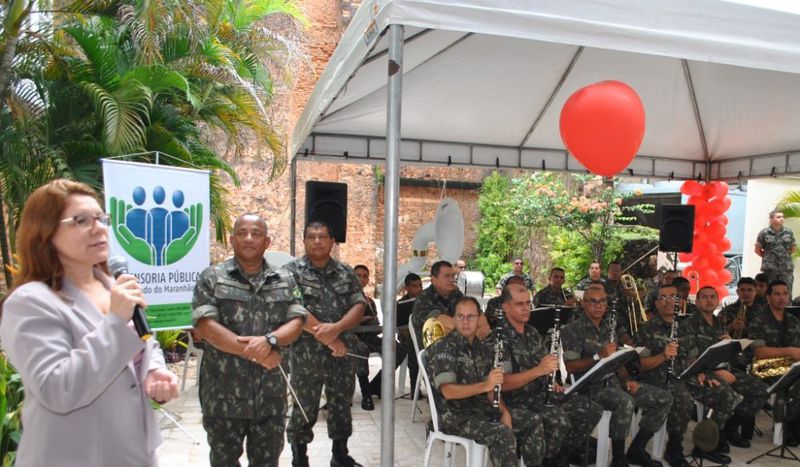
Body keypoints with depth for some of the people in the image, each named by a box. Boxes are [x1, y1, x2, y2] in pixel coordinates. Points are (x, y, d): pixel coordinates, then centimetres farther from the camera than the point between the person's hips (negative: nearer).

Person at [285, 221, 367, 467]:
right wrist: (324, 335, -17)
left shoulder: (346, 272, 7)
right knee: (305, 409, 7)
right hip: (306, 353, -4)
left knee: (342, 406, 14)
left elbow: (359, 307, 0)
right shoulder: (292, 271, -6)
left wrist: (336, 328, -18)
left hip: (342, 352, 4)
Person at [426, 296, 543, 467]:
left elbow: (490, 389, 12)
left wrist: (504, 411, -7)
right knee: (502, 433, -30)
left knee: (534, 423, 1)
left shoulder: (483, 349, 12)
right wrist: (484, 385, -35)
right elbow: (448, 391, -24)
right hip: (456, 416, -7)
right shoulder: (443, 348, -12)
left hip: (484, 411, 8)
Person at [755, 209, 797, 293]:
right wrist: (768, 257, 3)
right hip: (769, 269, -2)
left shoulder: (788, 233, 7)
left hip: (786, 269, 3)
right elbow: (757, 250, 5)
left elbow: (793, 248, 18)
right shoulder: (764, 233, -2)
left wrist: (785, 256, 9)